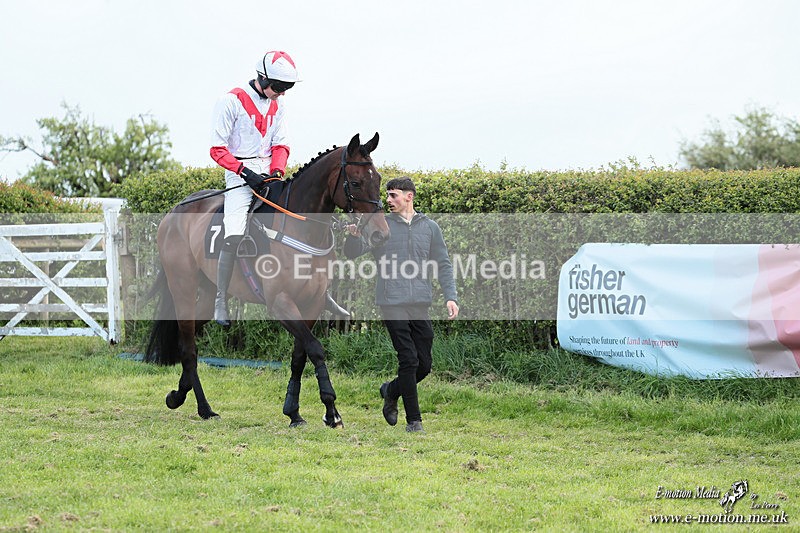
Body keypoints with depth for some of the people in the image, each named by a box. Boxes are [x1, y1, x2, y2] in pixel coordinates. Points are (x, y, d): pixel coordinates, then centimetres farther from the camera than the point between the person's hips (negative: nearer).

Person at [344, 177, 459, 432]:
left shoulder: (430, 227, 11)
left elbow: (443, 265, 12)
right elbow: (353, 253, 0)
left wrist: (450, 296, -1)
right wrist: (353, 236, -22)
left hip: (421, 305, 3)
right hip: (393, 304, -3)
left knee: (424, 364, 5)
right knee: (408, 360, -9)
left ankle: (391, 391, 32)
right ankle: (414, 420, -1)